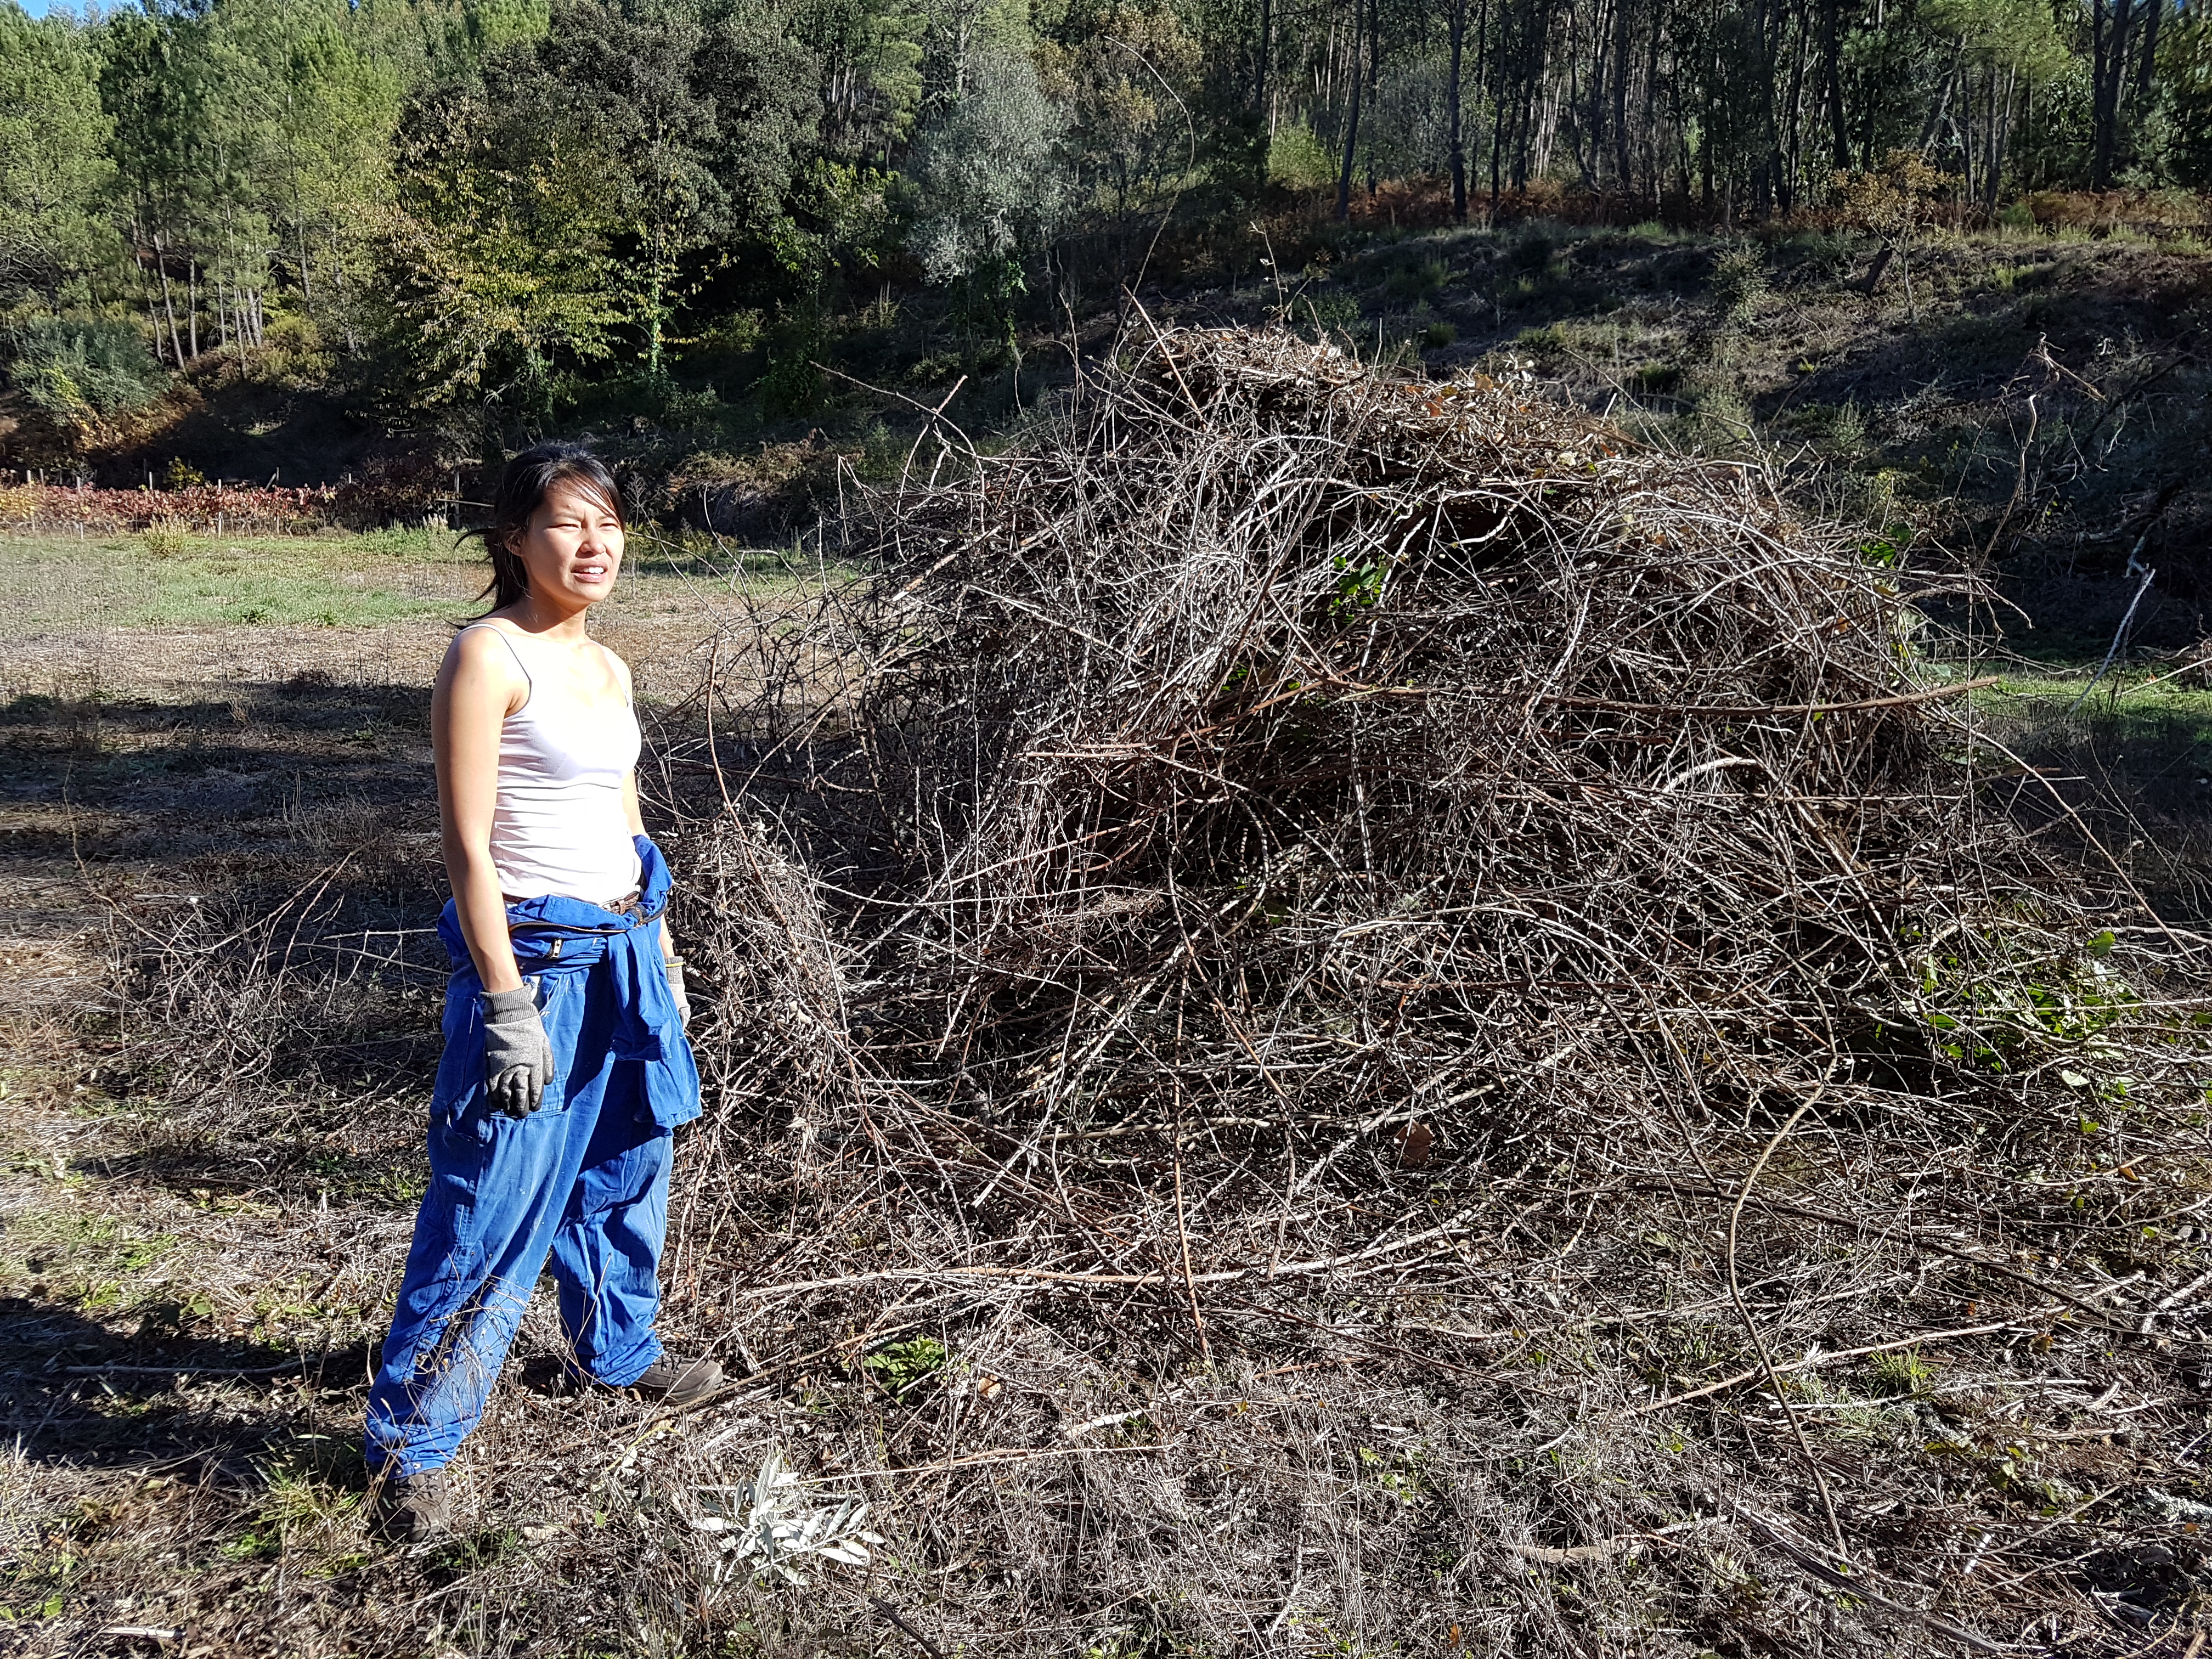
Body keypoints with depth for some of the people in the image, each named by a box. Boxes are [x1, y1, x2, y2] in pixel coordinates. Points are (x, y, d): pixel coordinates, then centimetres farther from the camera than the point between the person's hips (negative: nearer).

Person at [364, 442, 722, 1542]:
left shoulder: (605, 667, 10)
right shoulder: (489, 654, -14)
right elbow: (467, 844, -17)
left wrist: (661, 957, 20)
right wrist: (508, 1007, -20)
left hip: (622, 953, 8)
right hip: (534, 959, -8)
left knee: (623, 1172, 22)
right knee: (494, 1208, -1)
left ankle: (616, 1352, 43)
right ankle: (409, 1440, 15)